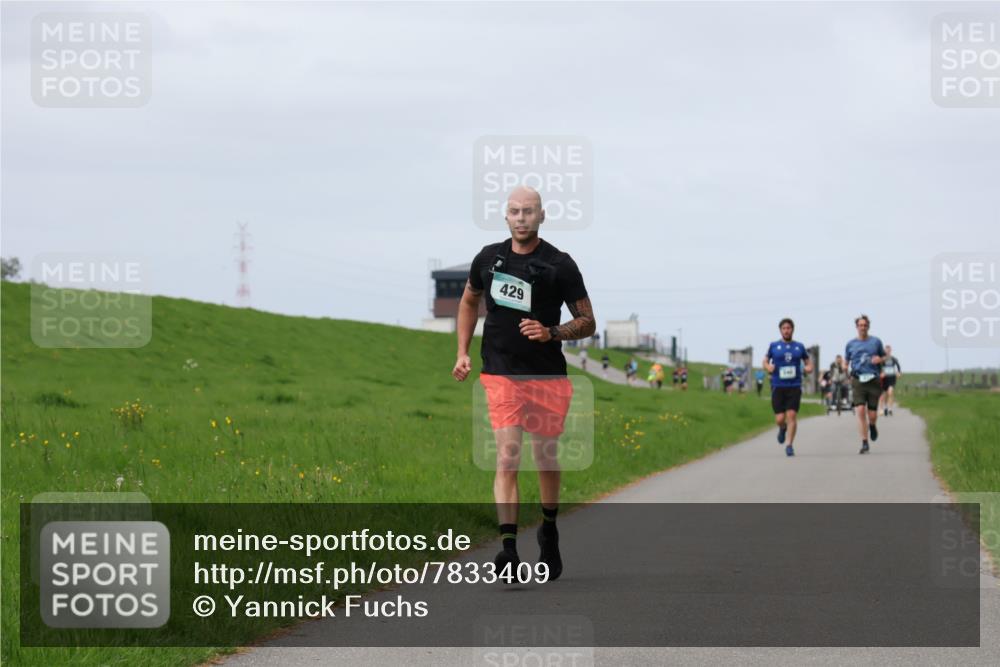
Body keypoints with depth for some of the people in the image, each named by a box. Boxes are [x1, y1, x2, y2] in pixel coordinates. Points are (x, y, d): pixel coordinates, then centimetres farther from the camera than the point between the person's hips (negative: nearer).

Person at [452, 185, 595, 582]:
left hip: (548, 377, 0)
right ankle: (508, 551, -21)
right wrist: (462, 353, 14)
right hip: (500, 374, 0)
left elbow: (587, 323, 0)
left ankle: (548, 533, 37)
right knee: (507, 458, -13)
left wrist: (552, 334, -18)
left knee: (547, 460, 12)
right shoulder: (488, 258, 4)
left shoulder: (559, 265, -4)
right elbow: (469, 301, 23)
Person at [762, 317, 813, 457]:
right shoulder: (774, 346, 6)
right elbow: (765, 361, 15)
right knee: (779, 418, -4)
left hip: (794, 386, 0)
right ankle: (783, 428, 32)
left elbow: (808, 362, 17)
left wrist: (809, 368, -6)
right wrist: (768, 367, -8)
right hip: (778, 386, 0)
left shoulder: (799, 347, 9)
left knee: (792, 415, -11)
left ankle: (790, 445, -3)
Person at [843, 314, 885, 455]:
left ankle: (872, 425, 39)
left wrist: (880, 359, -6)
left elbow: (884, 356, 16)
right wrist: (845, 367, -2)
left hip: (873, 381, 0)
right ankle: (864, 444, -10)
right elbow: (846, 361, 19)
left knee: (872, 415, 0)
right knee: (860, 411, -15)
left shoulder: (876, 342, 7)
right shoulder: (851, 344, 9)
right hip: (858, 381, 0)